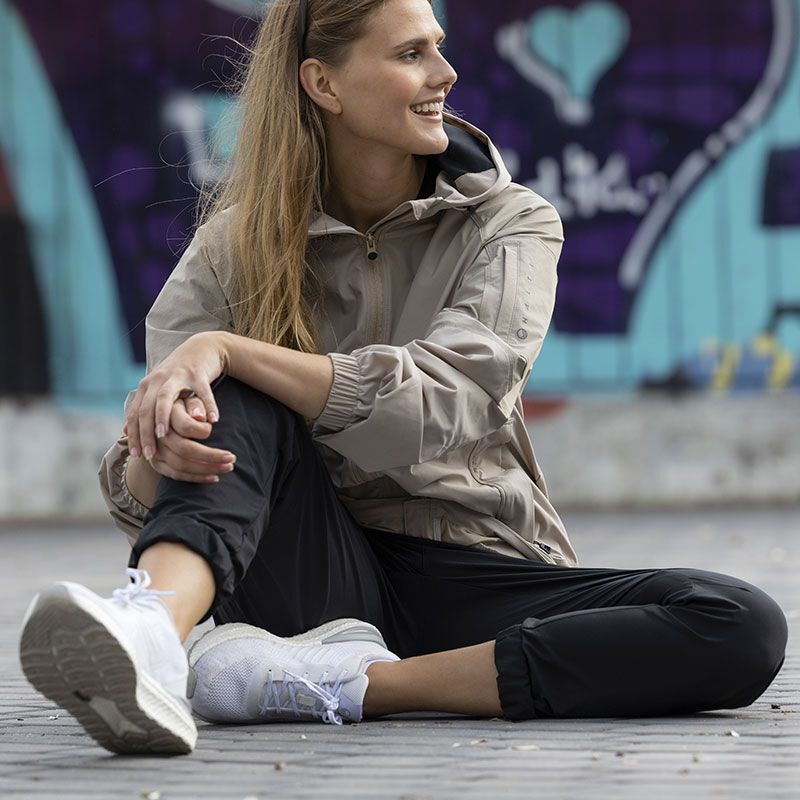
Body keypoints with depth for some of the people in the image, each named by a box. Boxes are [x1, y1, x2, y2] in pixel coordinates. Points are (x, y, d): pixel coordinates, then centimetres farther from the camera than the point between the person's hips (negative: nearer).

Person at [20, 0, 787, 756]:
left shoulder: (511, 224, 1)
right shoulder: (235, 246, 3)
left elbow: (431, 407, -17)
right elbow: (139, 496, -5)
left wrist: (225, 349, -26)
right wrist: (158, 451, -30)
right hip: (318, 576, 0)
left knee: (744, 628, -26)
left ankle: (347, 684, -31)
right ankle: (151, 631, -48)